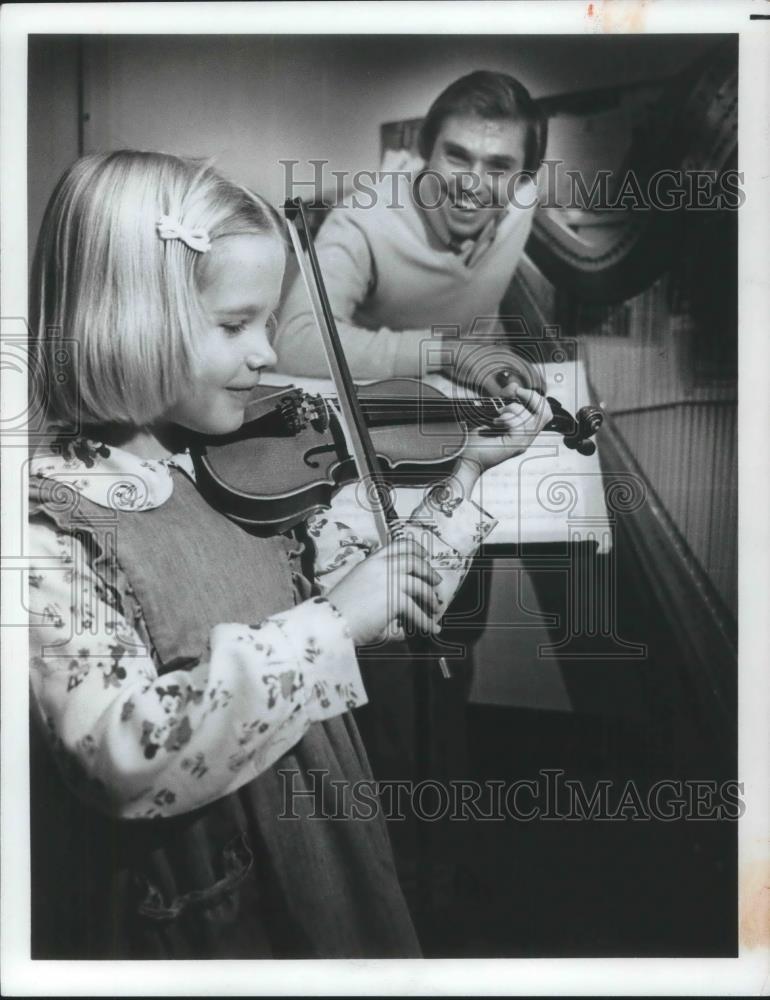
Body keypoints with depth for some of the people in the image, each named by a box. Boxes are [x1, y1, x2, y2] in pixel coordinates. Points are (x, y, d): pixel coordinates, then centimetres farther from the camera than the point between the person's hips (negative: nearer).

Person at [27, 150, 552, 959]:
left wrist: (466, 470, 1)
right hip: (196, 923, -6)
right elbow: (129, 756, -33)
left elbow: (381, 609, 8)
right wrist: (331, 621, -30)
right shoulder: (47, 520, -20)